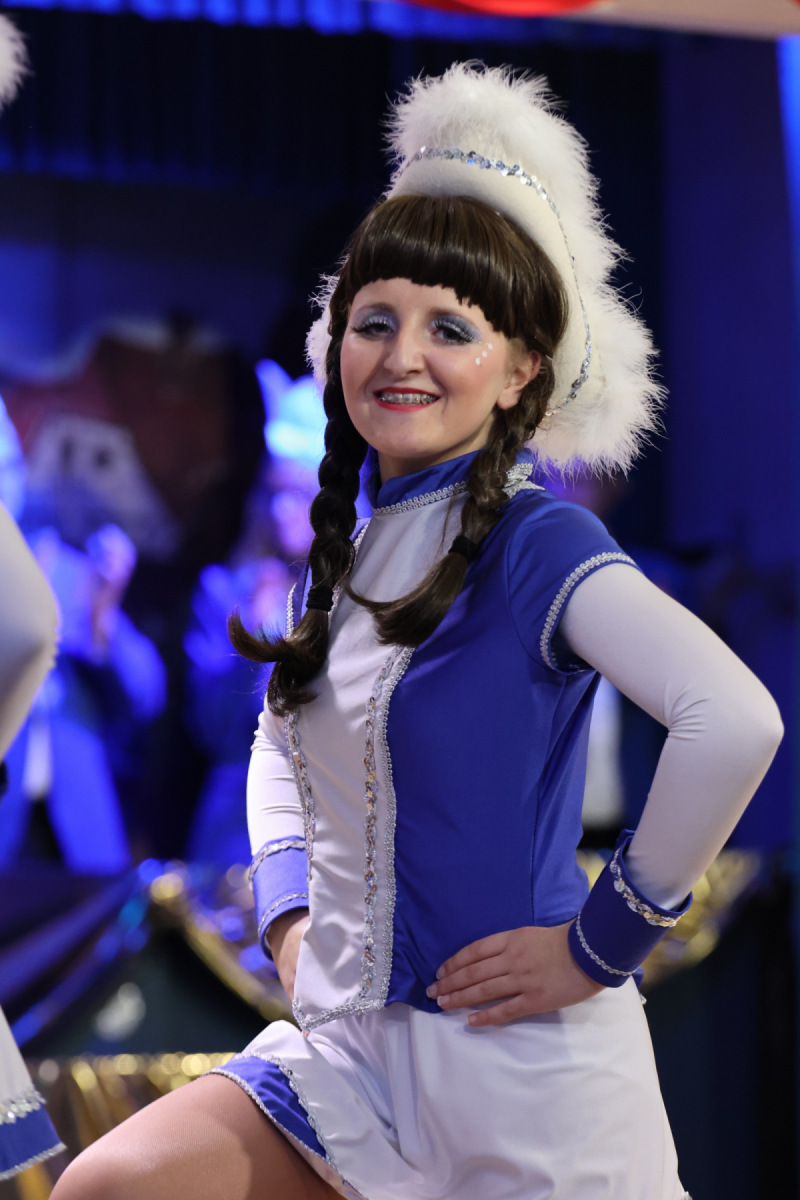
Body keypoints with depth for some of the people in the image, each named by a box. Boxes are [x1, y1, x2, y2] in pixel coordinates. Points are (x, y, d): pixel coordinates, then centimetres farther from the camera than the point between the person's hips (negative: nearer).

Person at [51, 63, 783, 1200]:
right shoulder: (346, 554, 10)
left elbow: (736, 721, -29)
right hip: (355, 1053, 7)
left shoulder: (538, 542, -13)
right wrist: (289, 912, 12)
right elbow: (283, 739, 29)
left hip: (525, 1076, -7)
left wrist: (603, 942, -20)